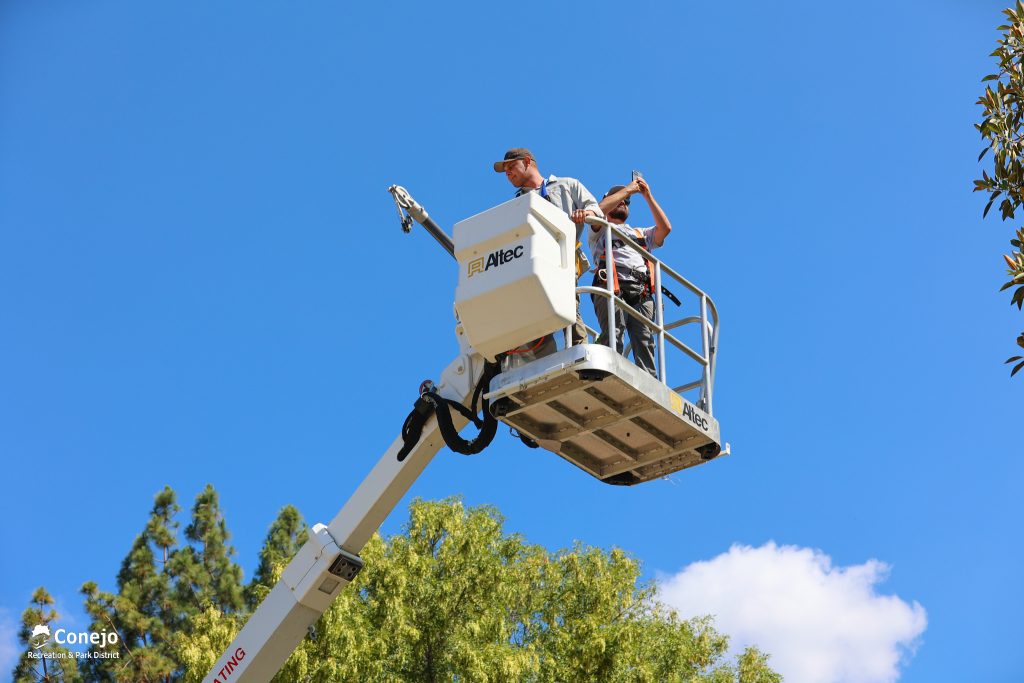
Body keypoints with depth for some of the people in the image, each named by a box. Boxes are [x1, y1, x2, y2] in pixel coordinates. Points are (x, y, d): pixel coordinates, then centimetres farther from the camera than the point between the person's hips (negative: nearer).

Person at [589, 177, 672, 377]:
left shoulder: (640, 233, 42)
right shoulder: (600, 230, 29)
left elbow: (665, 228, 24)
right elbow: (599, 210, 6)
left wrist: (648, 196, 26)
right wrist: (628, 189, 15)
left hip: (641, 292, 3)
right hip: (612, 286, -3)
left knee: (644, 339, -16)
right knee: (613, 333, -26)